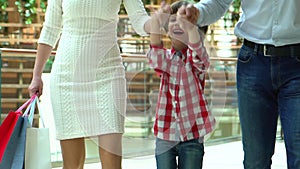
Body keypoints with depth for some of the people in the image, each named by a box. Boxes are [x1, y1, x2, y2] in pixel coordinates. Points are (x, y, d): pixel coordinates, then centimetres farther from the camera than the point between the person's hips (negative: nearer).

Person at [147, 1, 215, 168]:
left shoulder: (196, 58, -2)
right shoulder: (166, 57, 6)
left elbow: (197, 49, -26)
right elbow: (156, 58, -18)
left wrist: (190, 28, -50)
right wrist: (156, 24, -35)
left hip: (192, 136, -2)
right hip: (165, 135, 2)